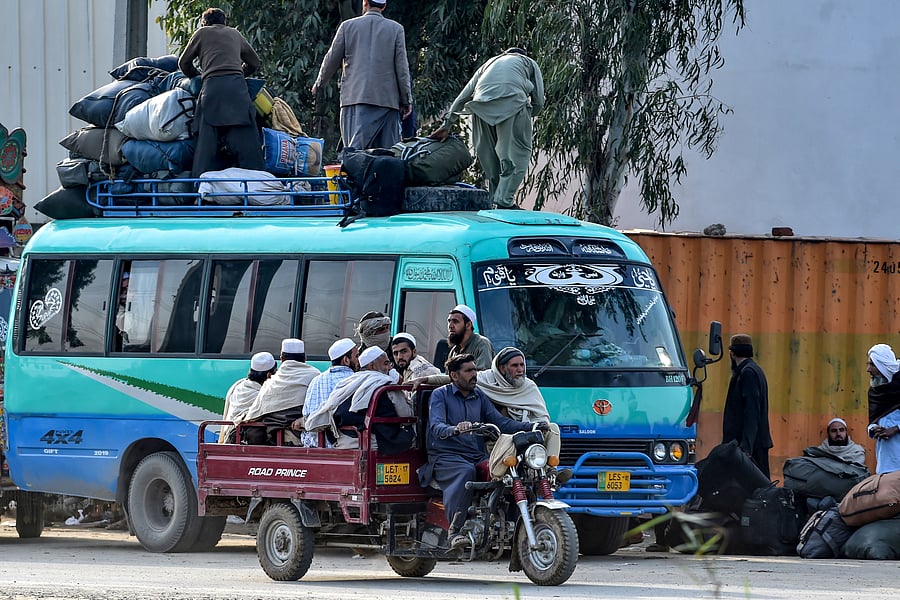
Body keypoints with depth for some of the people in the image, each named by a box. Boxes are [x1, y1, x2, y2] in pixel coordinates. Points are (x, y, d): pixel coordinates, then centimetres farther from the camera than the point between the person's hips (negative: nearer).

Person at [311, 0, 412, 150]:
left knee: (355, 149, -7)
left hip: (355, 97, 0)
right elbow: (402, 67, 3)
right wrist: (406, 100, 9)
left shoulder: (347, 26, 7)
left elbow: (331, 60, 13)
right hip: (387, 98, 0)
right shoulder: (396, 29, 5)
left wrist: (318, 84, 29)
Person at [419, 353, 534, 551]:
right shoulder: (440, 395, 4)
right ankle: (455, 531, -39)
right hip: (446, 456, -5)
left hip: (478, 456, 5)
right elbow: (436, 427, -13)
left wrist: (529, 427, -5)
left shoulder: (479, 396, 21)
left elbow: (499, 421, 11)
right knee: (465, 471, -38)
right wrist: (455, 430, -36)